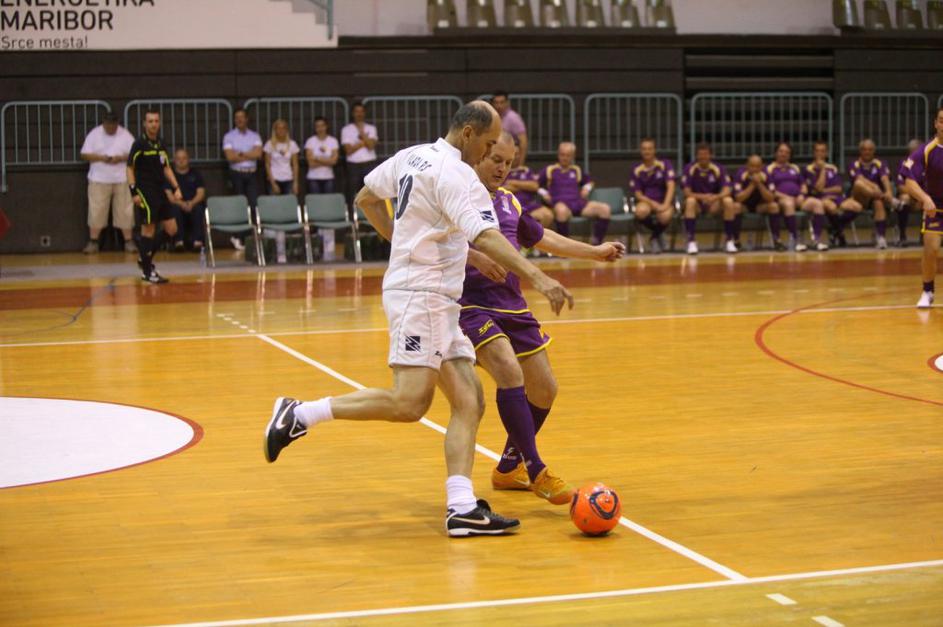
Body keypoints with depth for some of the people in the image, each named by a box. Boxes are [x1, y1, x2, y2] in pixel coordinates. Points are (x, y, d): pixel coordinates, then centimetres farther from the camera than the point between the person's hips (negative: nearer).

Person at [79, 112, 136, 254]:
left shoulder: (125, 135, 2)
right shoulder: (94, 134, 2)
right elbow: (85, 154, 0)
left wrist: (121, 158, -17)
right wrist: (100, 158, -16)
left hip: (122, 180, 0)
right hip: (99, 180, 0)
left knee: (124, 211, 0)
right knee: (96, 211, -2)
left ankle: (129, 242, 6)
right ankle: (93, 241, 4)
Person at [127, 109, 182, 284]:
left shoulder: (161, 144, 11)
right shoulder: (140, 144, -9)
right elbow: (130, 169, -8)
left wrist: (176, 188, 10)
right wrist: (134, 192, -15)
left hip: (160, 191, 7)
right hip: (145, 193, -7)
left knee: (171, 230, 6)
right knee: (148, 231, -5)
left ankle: (145, 258, 21)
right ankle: (147, 272, 3)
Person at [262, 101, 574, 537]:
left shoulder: (410, 157, 14)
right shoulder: (455, 175, -14)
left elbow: (366, 198, 26)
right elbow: (486, 238, -26)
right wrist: (537, 278, -32)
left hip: (438, 302, 11)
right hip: (420, 295, -11)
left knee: (468, 403, 2)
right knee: (409, 403, -16)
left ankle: (461, 508, -6)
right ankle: (300, 415, -6)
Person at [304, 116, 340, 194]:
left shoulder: (333, 141, 3)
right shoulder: (310, 141, -1)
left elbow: (334, 161, -6)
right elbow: (311, 163, -8)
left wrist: (318, 159, -8)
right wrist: (327, 161, -4)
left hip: (329, 177, 1)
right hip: (314, 178, -1)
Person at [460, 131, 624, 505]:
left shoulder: (509, 202, 17)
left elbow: (541, 238, 31)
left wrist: (595, 252, 31)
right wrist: (475, 257, -34)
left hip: (512, 306, 8)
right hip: (471, 303, -8)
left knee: (544, 390, 9)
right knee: (510, 373, -27)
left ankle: (509, 467, 29)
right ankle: (535, 470, -18)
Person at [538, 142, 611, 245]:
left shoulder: (577, 170, 26)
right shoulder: (549, 170, 14)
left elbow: (589, 181, 42)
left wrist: (586, 189, 21)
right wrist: (544, 194, -1)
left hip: (578, 202, 5)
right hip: (560, 202, -5)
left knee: (604, 209, -20)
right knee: (562, 211, -46)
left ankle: (597, 243, -13)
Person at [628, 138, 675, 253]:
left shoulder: (665, 164, -2)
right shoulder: (636, 169, 0)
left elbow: (671, 186, -12)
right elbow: (638, 194, 0)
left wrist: (665, 205, -28)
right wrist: (653, 204, -17)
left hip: (664, 202, -1)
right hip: (645, 201, 1)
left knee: (665, 216, -37)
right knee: (641, 211, -37)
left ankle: (656, 236, 0)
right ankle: (655, 232, -2)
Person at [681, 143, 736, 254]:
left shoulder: (719, 169, -7)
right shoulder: (689, 169, -11)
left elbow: (726, 191, -16)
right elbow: (687, 193, -16)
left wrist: (716, 197, -39)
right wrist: (702, 196, -34)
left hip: (714, 204, 1)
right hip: (697, 203, -1)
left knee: (728, 201, -29)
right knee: (690, 201, -35)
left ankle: (729, 240, -18)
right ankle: (691, 241, -33)